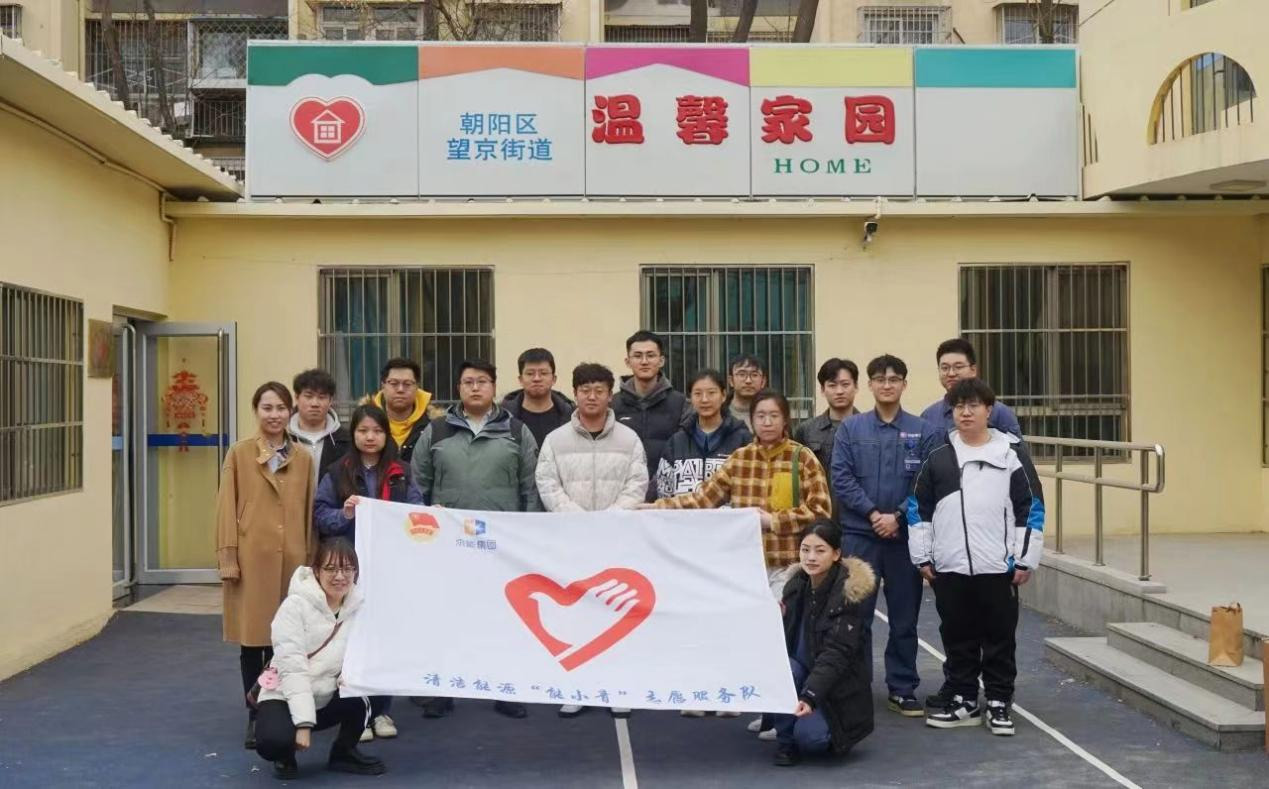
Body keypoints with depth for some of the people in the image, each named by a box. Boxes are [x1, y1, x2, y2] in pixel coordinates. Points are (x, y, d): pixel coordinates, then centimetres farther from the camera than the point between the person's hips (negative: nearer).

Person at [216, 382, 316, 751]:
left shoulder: (303, 458, 9)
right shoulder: (239, 454, 2)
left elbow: (309, 512, 10)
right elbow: (227, 508, 1)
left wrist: (310, 559, 8)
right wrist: (227, 557, -5)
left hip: (291, 558, 2)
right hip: (252, 557, -2)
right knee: (252, 640, 3)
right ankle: (255, 716, 14)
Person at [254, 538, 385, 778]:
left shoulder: (360, 606, -5)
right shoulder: (295, 606, -17)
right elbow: (292, 668, -22)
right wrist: (304, 723, -28)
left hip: (329, 699, 3)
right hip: (287, 696, -3)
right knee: (274, 742, -34)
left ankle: (344, 752, -1)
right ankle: (286, 755, 6)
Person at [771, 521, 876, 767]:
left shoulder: (848, 592, -19)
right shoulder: (797, 585, -1)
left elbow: (836, 654, -27)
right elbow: (786, 641, 5)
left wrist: (810, 696, -38)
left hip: (838, 687, -5)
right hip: (805, 672, 5)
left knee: (809, 736, -28)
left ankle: (833, 731, 9)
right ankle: (786, 742, -10)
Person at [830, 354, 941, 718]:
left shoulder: (923, 431, 2)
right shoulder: (851, 429, 4)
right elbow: (841, 478, -3)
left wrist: (898, 516, -13)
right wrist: (872, 512, -12)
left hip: (905, 535, 0)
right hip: (859, 534, 0)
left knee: (904, 617, 8)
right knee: (856, 614, 4)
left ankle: (902, 689, 17)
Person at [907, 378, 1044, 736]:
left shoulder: (1011, 454, 1)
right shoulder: (938, 458, 7)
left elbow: (1031, 508, 0)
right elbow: (918, 508, 11)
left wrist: (1026, 559, -4)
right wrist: (922, 556, 6)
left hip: (998, 567, -2)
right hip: (949, 568, 2)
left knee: (999, 638, 6)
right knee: (957, 638, 10)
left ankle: (999, 704, 17)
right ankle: (961, 701, 21)